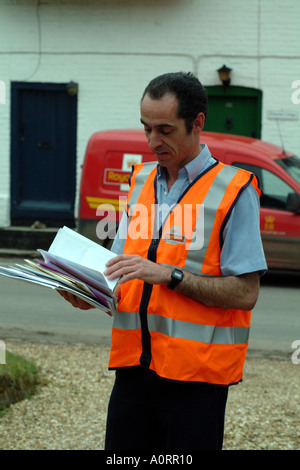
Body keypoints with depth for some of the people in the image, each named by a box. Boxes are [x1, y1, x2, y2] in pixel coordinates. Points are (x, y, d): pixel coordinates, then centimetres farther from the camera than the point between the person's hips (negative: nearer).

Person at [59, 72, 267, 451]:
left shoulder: (233, 190, -7)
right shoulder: (140, 181, 13)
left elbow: (245, 293, -13)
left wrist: (168, 274, -19)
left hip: (195, 375, -5)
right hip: (134, 365, 5)